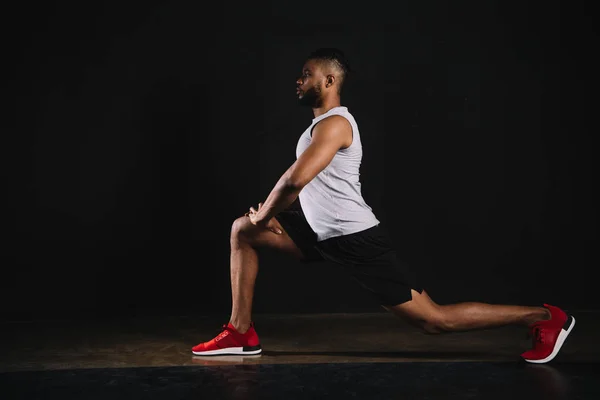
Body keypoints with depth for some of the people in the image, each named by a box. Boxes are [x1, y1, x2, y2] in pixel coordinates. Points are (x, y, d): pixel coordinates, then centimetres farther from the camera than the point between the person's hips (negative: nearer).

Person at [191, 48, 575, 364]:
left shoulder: (334, 123, -17)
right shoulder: (325, 122, 16)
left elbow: (295, 180, -29)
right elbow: (305, 185, 25)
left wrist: (262, 215, -12)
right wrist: (263, 216, 14)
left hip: (355, 238, -10)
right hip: (326, 232, 10)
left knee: (435, 319, -7)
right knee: (242, 230, 9)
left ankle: (544, 318, 4)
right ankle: (241, 333, 10)